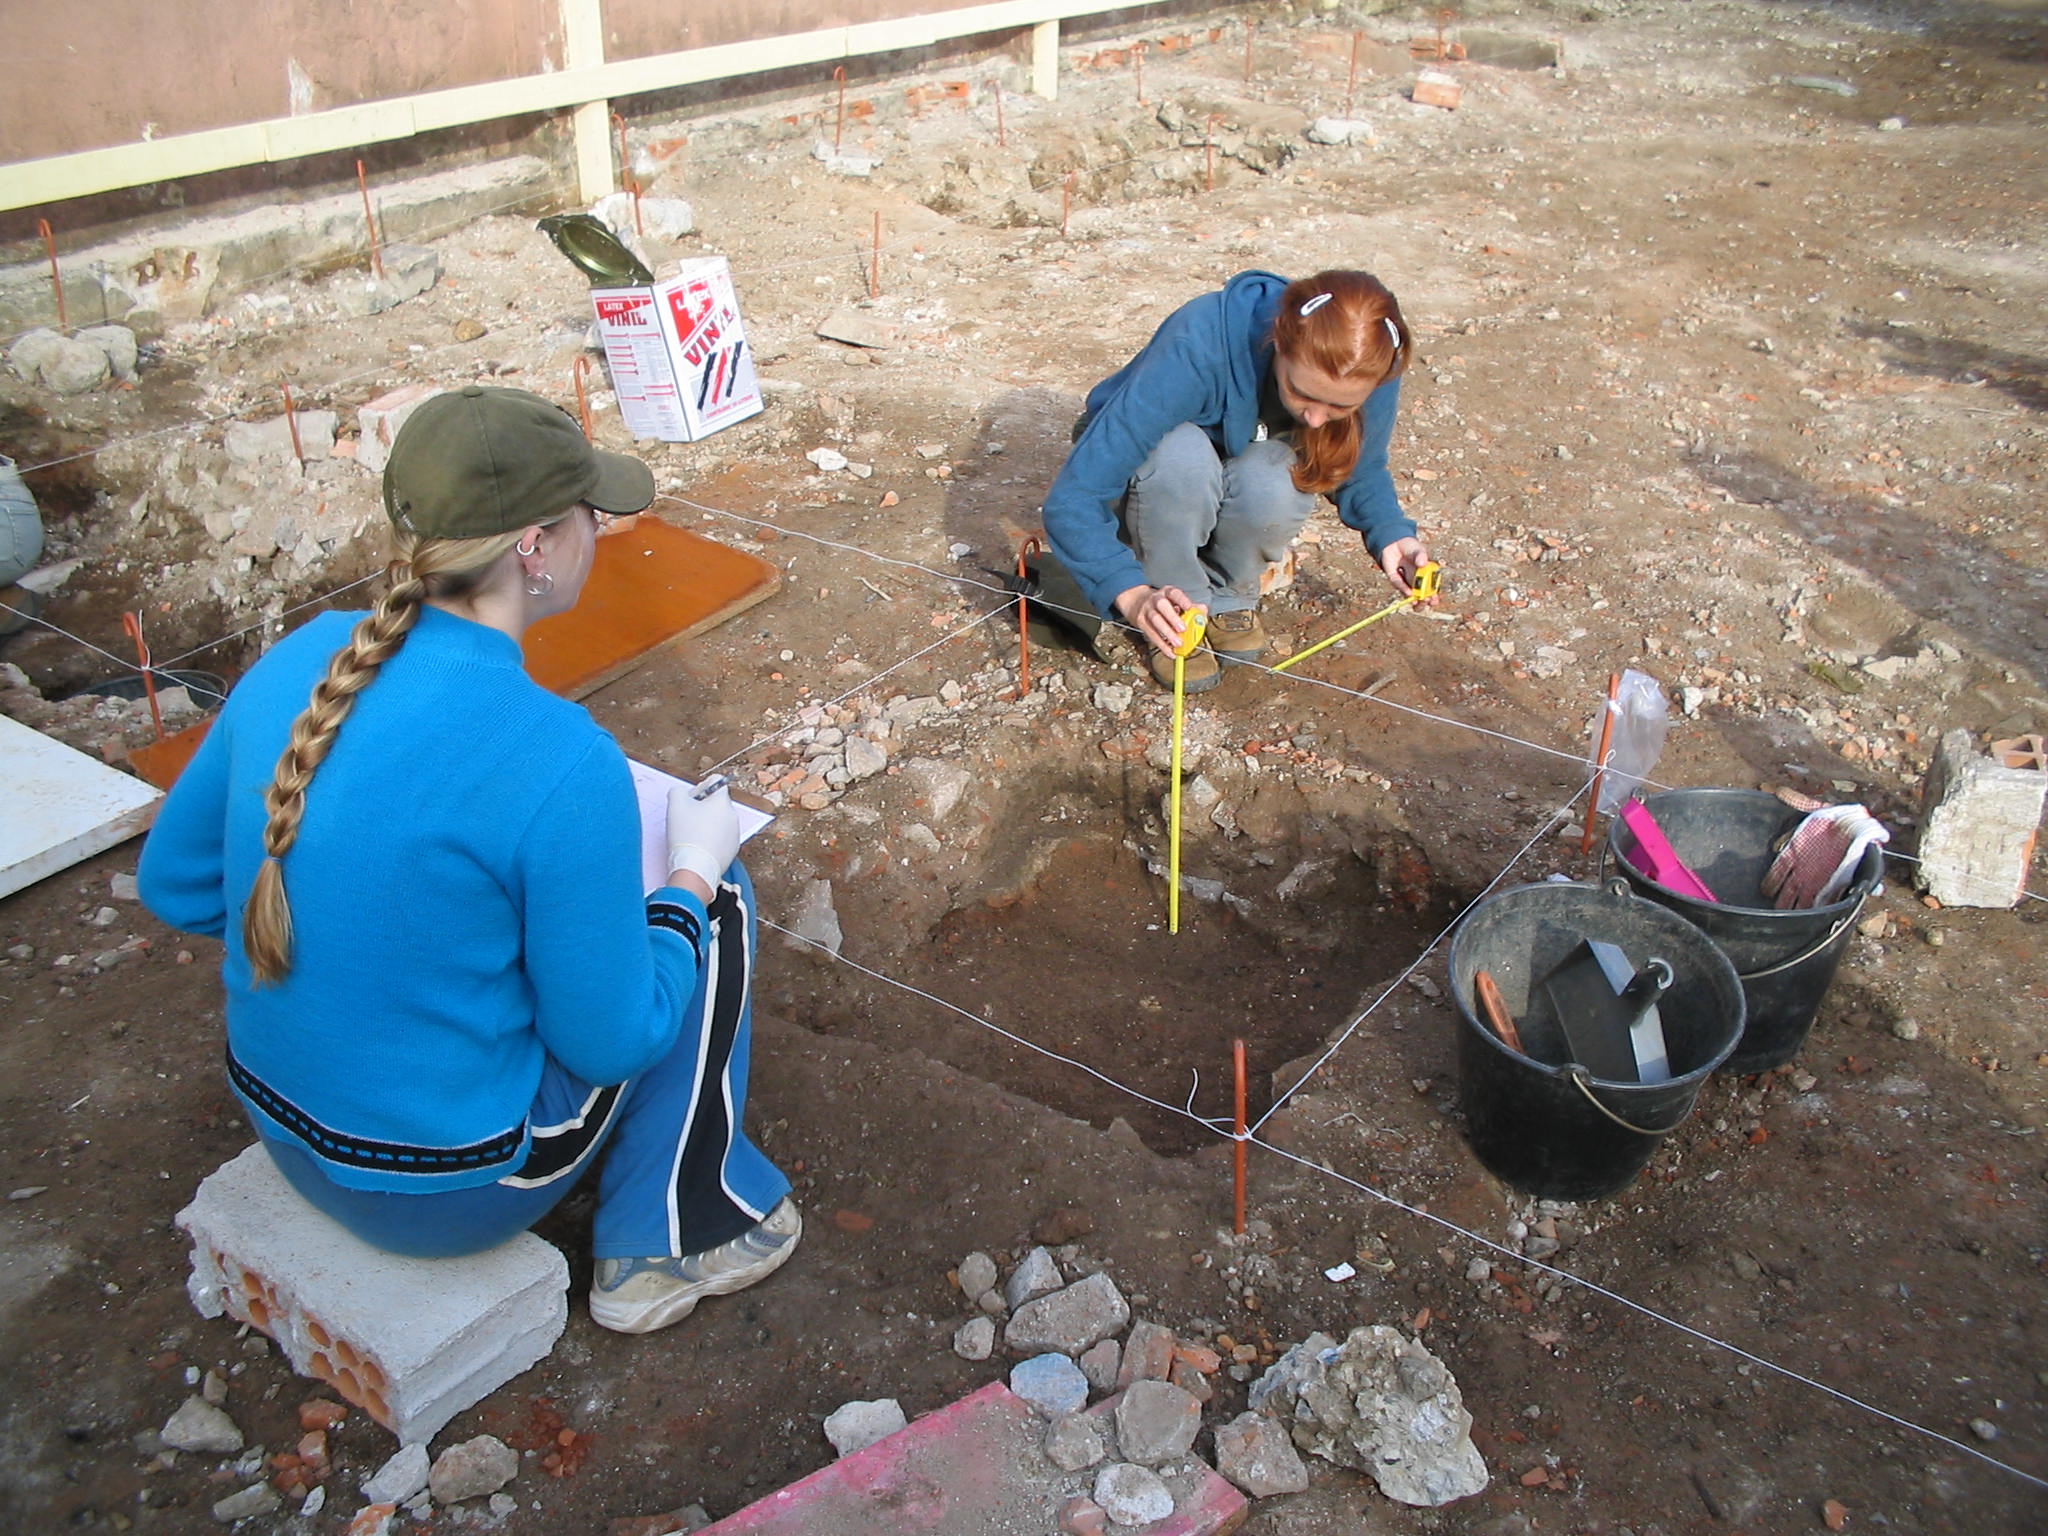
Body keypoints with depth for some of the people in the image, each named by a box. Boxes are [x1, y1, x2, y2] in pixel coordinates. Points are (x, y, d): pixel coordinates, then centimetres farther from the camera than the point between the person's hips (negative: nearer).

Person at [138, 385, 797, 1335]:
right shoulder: (555, 758, -29)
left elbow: (174, 884, 5)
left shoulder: (295, 663, -9)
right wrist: (692, 870, -2)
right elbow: (611, 1040, -18)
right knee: (718, 901, 8)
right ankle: (673, 1240, 19)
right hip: (453, 1190, -6)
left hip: (283, 1130, 7)